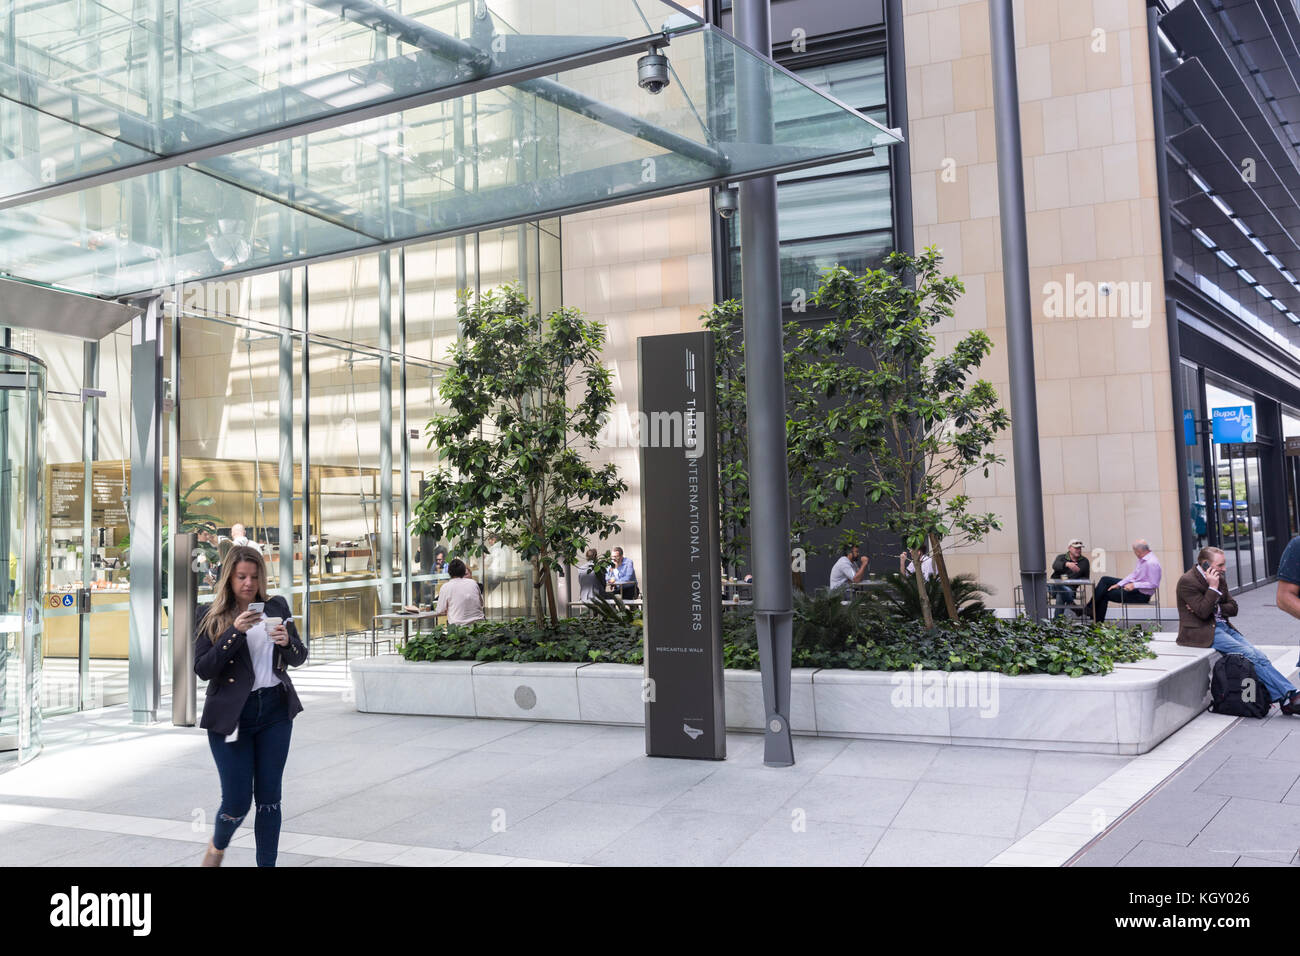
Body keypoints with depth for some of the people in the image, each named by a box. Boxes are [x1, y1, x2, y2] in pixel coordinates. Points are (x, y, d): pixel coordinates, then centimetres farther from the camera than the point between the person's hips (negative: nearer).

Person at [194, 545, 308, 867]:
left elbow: (299, 659, 9)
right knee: (237, 801, 2)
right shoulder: (211, 615, -2)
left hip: (275, 710, 2)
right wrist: (235, 632, -22)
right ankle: (217, 847, 34)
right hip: (231, 715, -2)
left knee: (269, 797, 5)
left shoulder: (277, 606, 5)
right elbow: (202, 669, -11)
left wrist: (286, 642, -13)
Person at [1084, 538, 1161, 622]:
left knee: (1105, 594, -7)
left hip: (1142, 595, -10)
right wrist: (1118, 585, 3)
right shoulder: (1142, 559, 4)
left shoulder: (1152, 563, -26)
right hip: (1134, 587, 10)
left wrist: (1134, 585, -28)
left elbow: (1154, 584, -27)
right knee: (1105, 580, 9)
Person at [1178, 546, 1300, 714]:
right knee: (1249, 655, -23)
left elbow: (1233, 608, 15)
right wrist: (1213, 587, -17)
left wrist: (1214, 608, -4)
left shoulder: (1219, 579, 15)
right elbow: (1203, 612, -18)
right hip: (1203, 632, -8)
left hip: (1223, 627, 8)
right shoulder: (1187, 582, -10)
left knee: (1260, 656, -13)